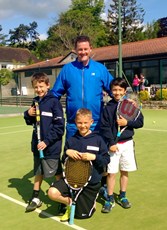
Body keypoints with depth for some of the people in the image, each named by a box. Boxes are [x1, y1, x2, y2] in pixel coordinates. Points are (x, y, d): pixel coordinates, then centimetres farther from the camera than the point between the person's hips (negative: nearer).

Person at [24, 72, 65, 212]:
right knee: (38, 172, 17)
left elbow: (59, 126, -16)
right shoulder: (36, 102, 7)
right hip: (37, 145, 6)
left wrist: (47, 141, -19)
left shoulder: (54, 102, -13)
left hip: (51, 147, -6)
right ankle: (35, 198, 31)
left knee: (57, 173, 7)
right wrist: (28, 114, -5)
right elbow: (30, 122, 16)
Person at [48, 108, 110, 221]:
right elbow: (63, 161, 6)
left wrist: (94, 157, -24)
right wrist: (67, 152, -15)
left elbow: (106, 160, -6)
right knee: (52, 192, -23)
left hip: (92, 182, -2)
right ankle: (70, 203, 9)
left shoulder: (98, 139, -7)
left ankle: (92, 202, 42)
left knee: (82, 215, 8)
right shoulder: (71, 140, 1)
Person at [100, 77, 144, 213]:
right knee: (111, 172, -1)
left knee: (125, 171, 12)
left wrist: (127, 122, -14)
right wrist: (111, 143, -12)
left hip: (127, 143, 2)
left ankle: (122, 196, 29)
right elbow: (104, 127, -6)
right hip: (113, 144, -2)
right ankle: (110, 199, 14)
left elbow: (140, 122, 1)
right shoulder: (108, 107, -3)